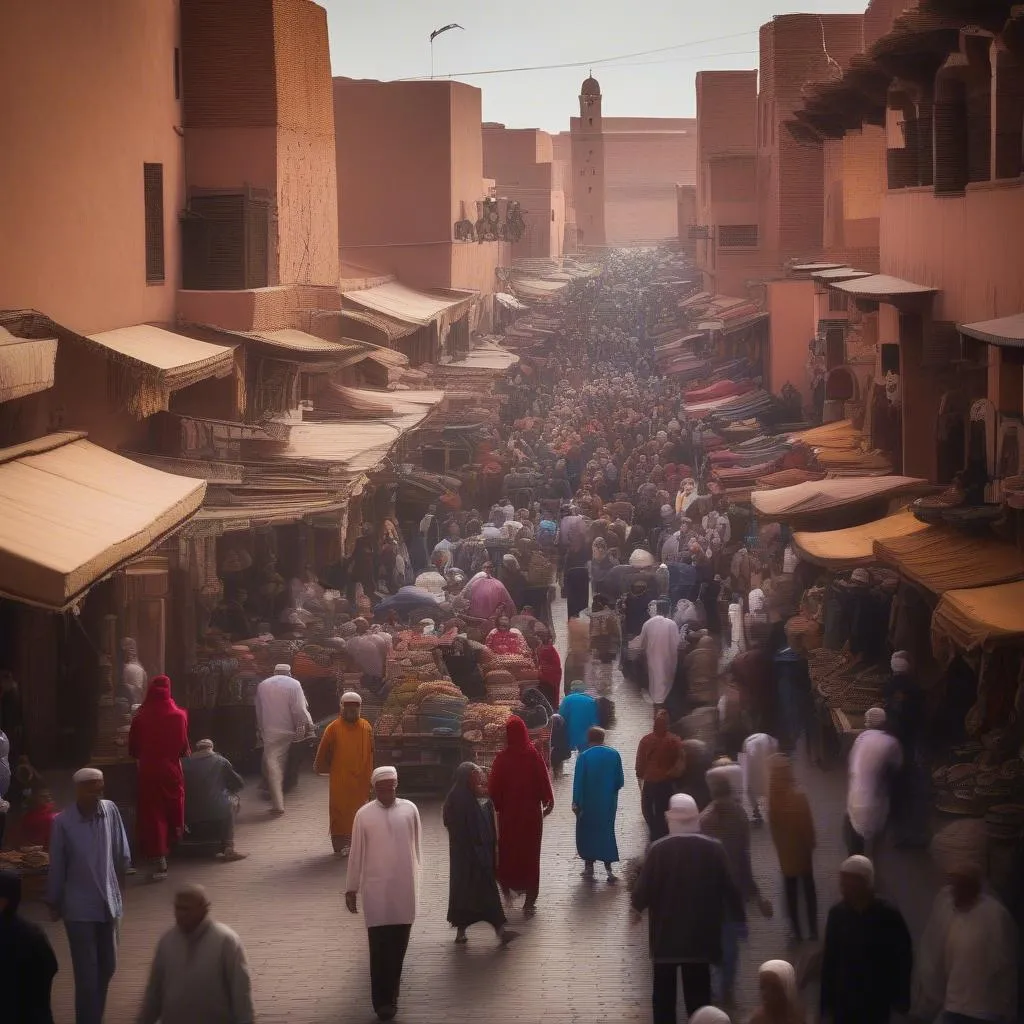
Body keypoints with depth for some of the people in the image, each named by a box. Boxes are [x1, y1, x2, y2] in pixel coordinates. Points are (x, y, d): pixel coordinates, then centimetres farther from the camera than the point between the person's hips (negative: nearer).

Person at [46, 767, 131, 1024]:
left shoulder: (110, 811, -7)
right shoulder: (63, 822, -16)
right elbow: (56, 866, -6)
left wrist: (119, 884, 15)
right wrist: (53, 903, 2)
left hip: (109, 902, 4)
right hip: (79, 907, -4)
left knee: (107, 967, 15)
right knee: (87, 973, -3)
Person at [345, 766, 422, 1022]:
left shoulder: (409, 810, 1)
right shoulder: (364, 814, -2)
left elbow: (416, 847, 9)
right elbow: (356, 853, 2)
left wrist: (415, 879, 14)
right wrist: (351, 888, 4)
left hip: (404, 888, 2)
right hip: (376, 889, -2)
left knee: (398, 947, 8)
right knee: (379, 947, -5)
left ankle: (390, 997, 23)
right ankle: (383, 1000, -3)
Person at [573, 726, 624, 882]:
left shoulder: (584, 757, -12)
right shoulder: (614, 755, -6)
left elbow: (578, 782, -11)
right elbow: (620, 781, -1)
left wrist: (576, 803, -5)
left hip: (588, 803, -2)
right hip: (608, 803, 2)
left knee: (587, 832, 13)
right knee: (607, 832, 13)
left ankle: (589, 865, 14)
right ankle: (608, 867, 6)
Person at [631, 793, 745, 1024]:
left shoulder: (658, 849, -14)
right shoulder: (713, 848, -10)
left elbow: (642, 893, -11)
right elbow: (729, 888, -4)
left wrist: (639, 905, 13)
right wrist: (739, 916, 12)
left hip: (665, 934, -1)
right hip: (700, 935, 1)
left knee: (664, 992, 12)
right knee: (698, 994, 10)